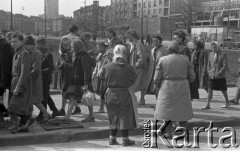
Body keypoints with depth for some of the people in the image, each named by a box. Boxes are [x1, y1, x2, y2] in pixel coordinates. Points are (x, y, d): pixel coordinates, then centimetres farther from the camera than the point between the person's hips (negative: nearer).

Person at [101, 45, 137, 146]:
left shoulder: (107, 67, -9)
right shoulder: (128, 68, -14)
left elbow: (102, 76, 7)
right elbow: (134, 80, -1)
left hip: (111, 94, 3)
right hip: (125, 94, -3)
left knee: (113, 117, 15)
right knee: (125, 117, 6)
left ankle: (112, 138, 20)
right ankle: (125, 139, 10)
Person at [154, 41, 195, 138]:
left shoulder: (162, 60, -4)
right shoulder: (185, 59, 0)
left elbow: (157, 78, -4)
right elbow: (192, 76, 3)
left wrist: (159, 86, 15)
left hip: (167, 88, -1)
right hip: (182, 88, 1)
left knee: (167, 109, 9)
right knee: (182, 110, 14)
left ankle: (168, 133, 7)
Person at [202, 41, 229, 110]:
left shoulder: (223, 54, -7)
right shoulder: (210, 54, 10)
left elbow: (225, 66, -10)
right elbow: (209, 64, 17)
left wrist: (219, 73, -15)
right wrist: (209, 72, 3)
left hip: (220, 76, -4)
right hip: (212, 76, 4)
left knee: (223, 90, 8)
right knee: (210, 90, -2)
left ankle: (227, 103, 27)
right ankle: (208, 105, 0)